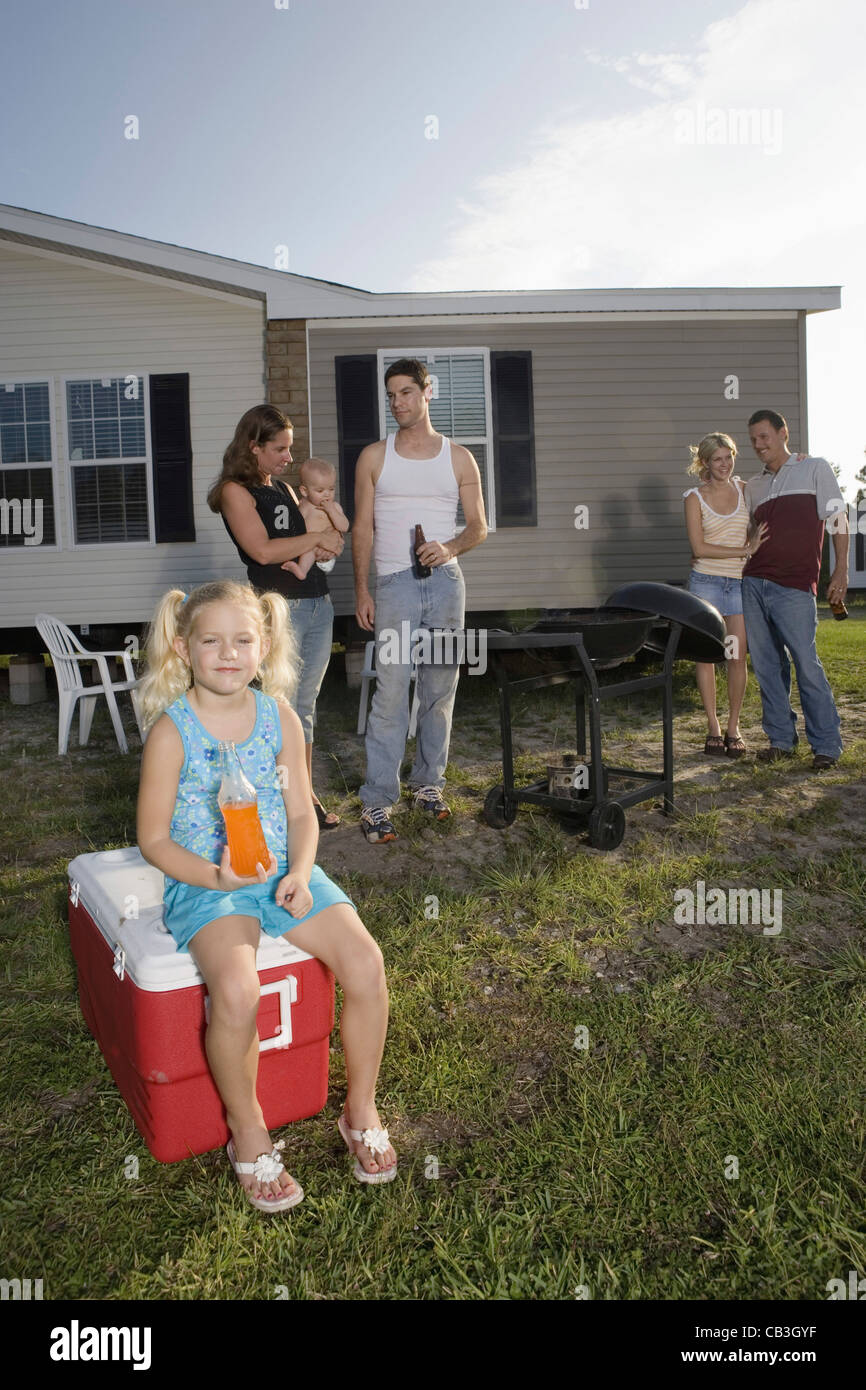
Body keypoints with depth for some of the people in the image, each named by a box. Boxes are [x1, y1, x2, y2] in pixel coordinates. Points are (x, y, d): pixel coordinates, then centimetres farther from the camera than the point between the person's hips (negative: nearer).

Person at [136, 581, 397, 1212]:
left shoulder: (280, 719, 2)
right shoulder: (172, 731, -8)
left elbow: (302, 812, 7)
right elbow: (154, 838, -5)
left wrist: (300, 872, -11)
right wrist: (214, 876, -21)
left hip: (282, 870, 4)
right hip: (205, 883, -3)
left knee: (366, 961, -16)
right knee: (236, 989, -31)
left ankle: (361, 1108, 9)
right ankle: (247, 1130, -1)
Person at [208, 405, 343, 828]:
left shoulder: (285, 489, 19)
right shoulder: (235, 491, -4)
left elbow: (321, 544, 20)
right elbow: (263, 550, -15)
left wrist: (322, 548, -4)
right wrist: (317, 537, -6)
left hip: (318, 603, 7)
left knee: (305, 706, 11)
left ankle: (306, 795, 20)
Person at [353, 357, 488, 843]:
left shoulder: (459, 458, 10)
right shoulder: (374, 457, 9)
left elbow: (478, 526, 10)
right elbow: (363, 527, 7)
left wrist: (451, 548, -12)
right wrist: (362, 591, -1)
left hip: (445, 582, 2)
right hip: (395, 584, -2)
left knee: (441, 690, 7)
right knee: (391, 693, -8)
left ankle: (429, 783, 21)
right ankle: (377, 801, -4)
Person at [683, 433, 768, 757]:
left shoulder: (744, 488, 9)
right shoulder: (695, 497, 0)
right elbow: (699, 548, -8)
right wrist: (745, 550, -12)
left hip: (740, 581, 2)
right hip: (706, 580, -2)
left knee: (738, 655, -2)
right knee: (706, 654, -1)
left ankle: (733, 727, 9)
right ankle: (713, 727, 9)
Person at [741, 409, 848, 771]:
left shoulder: (815, 468, 5)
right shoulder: (753, 486, 19)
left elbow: (838, 519, 1)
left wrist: (840, 570, -7)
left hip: (794, 587, -5)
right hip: (753, 583, 5)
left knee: (806, 664, -7)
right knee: (766, 666, 5)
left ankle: (826, 745, 3)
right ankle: (781, 740, 15)